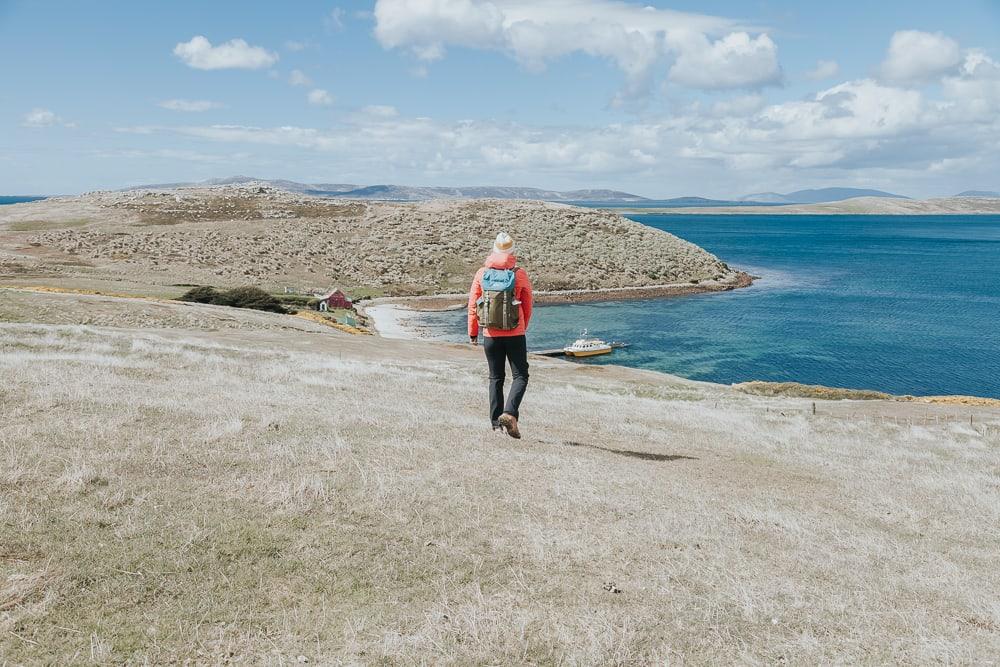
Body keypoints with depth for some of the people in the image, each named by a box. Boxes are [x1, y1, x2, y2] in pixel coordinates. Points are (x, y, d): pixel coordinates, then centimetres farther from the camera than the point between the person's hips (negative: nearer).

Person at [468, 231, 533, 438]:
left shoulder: (482, 273, -1)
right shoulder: (519, 274, -6)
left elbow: (472, 305, 3)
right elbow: (528, 306, 4)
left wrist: (473, 332, 13)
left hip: (490, 335, 3)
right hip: (515, 334, -3)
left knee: (496, 378, 12)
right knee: (520, 376, 5)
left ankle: (496, 422, 11)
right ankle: (509, 413, -15)